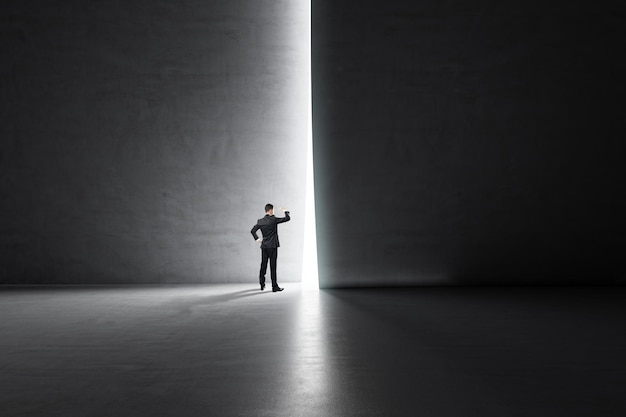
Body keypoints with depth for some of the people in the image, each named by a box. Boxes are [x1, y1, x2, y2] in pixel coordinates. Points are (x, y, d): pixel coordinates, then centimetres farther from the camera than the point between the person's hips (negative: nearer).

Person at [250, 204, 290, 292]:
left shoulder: (260, 221, 5)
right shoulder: (274, 220, -10)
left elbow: (252, 231, 11)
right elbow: (287, 218, -5)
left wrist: (257, 239, 16)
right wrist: (285, 211, 11)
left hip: (264, 246, 5)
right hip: (273, 246, -5)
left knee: (263, 265, 13)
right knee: (273, 266, -4)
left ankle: (262, 284, 21)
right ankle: (274, 286, -3)